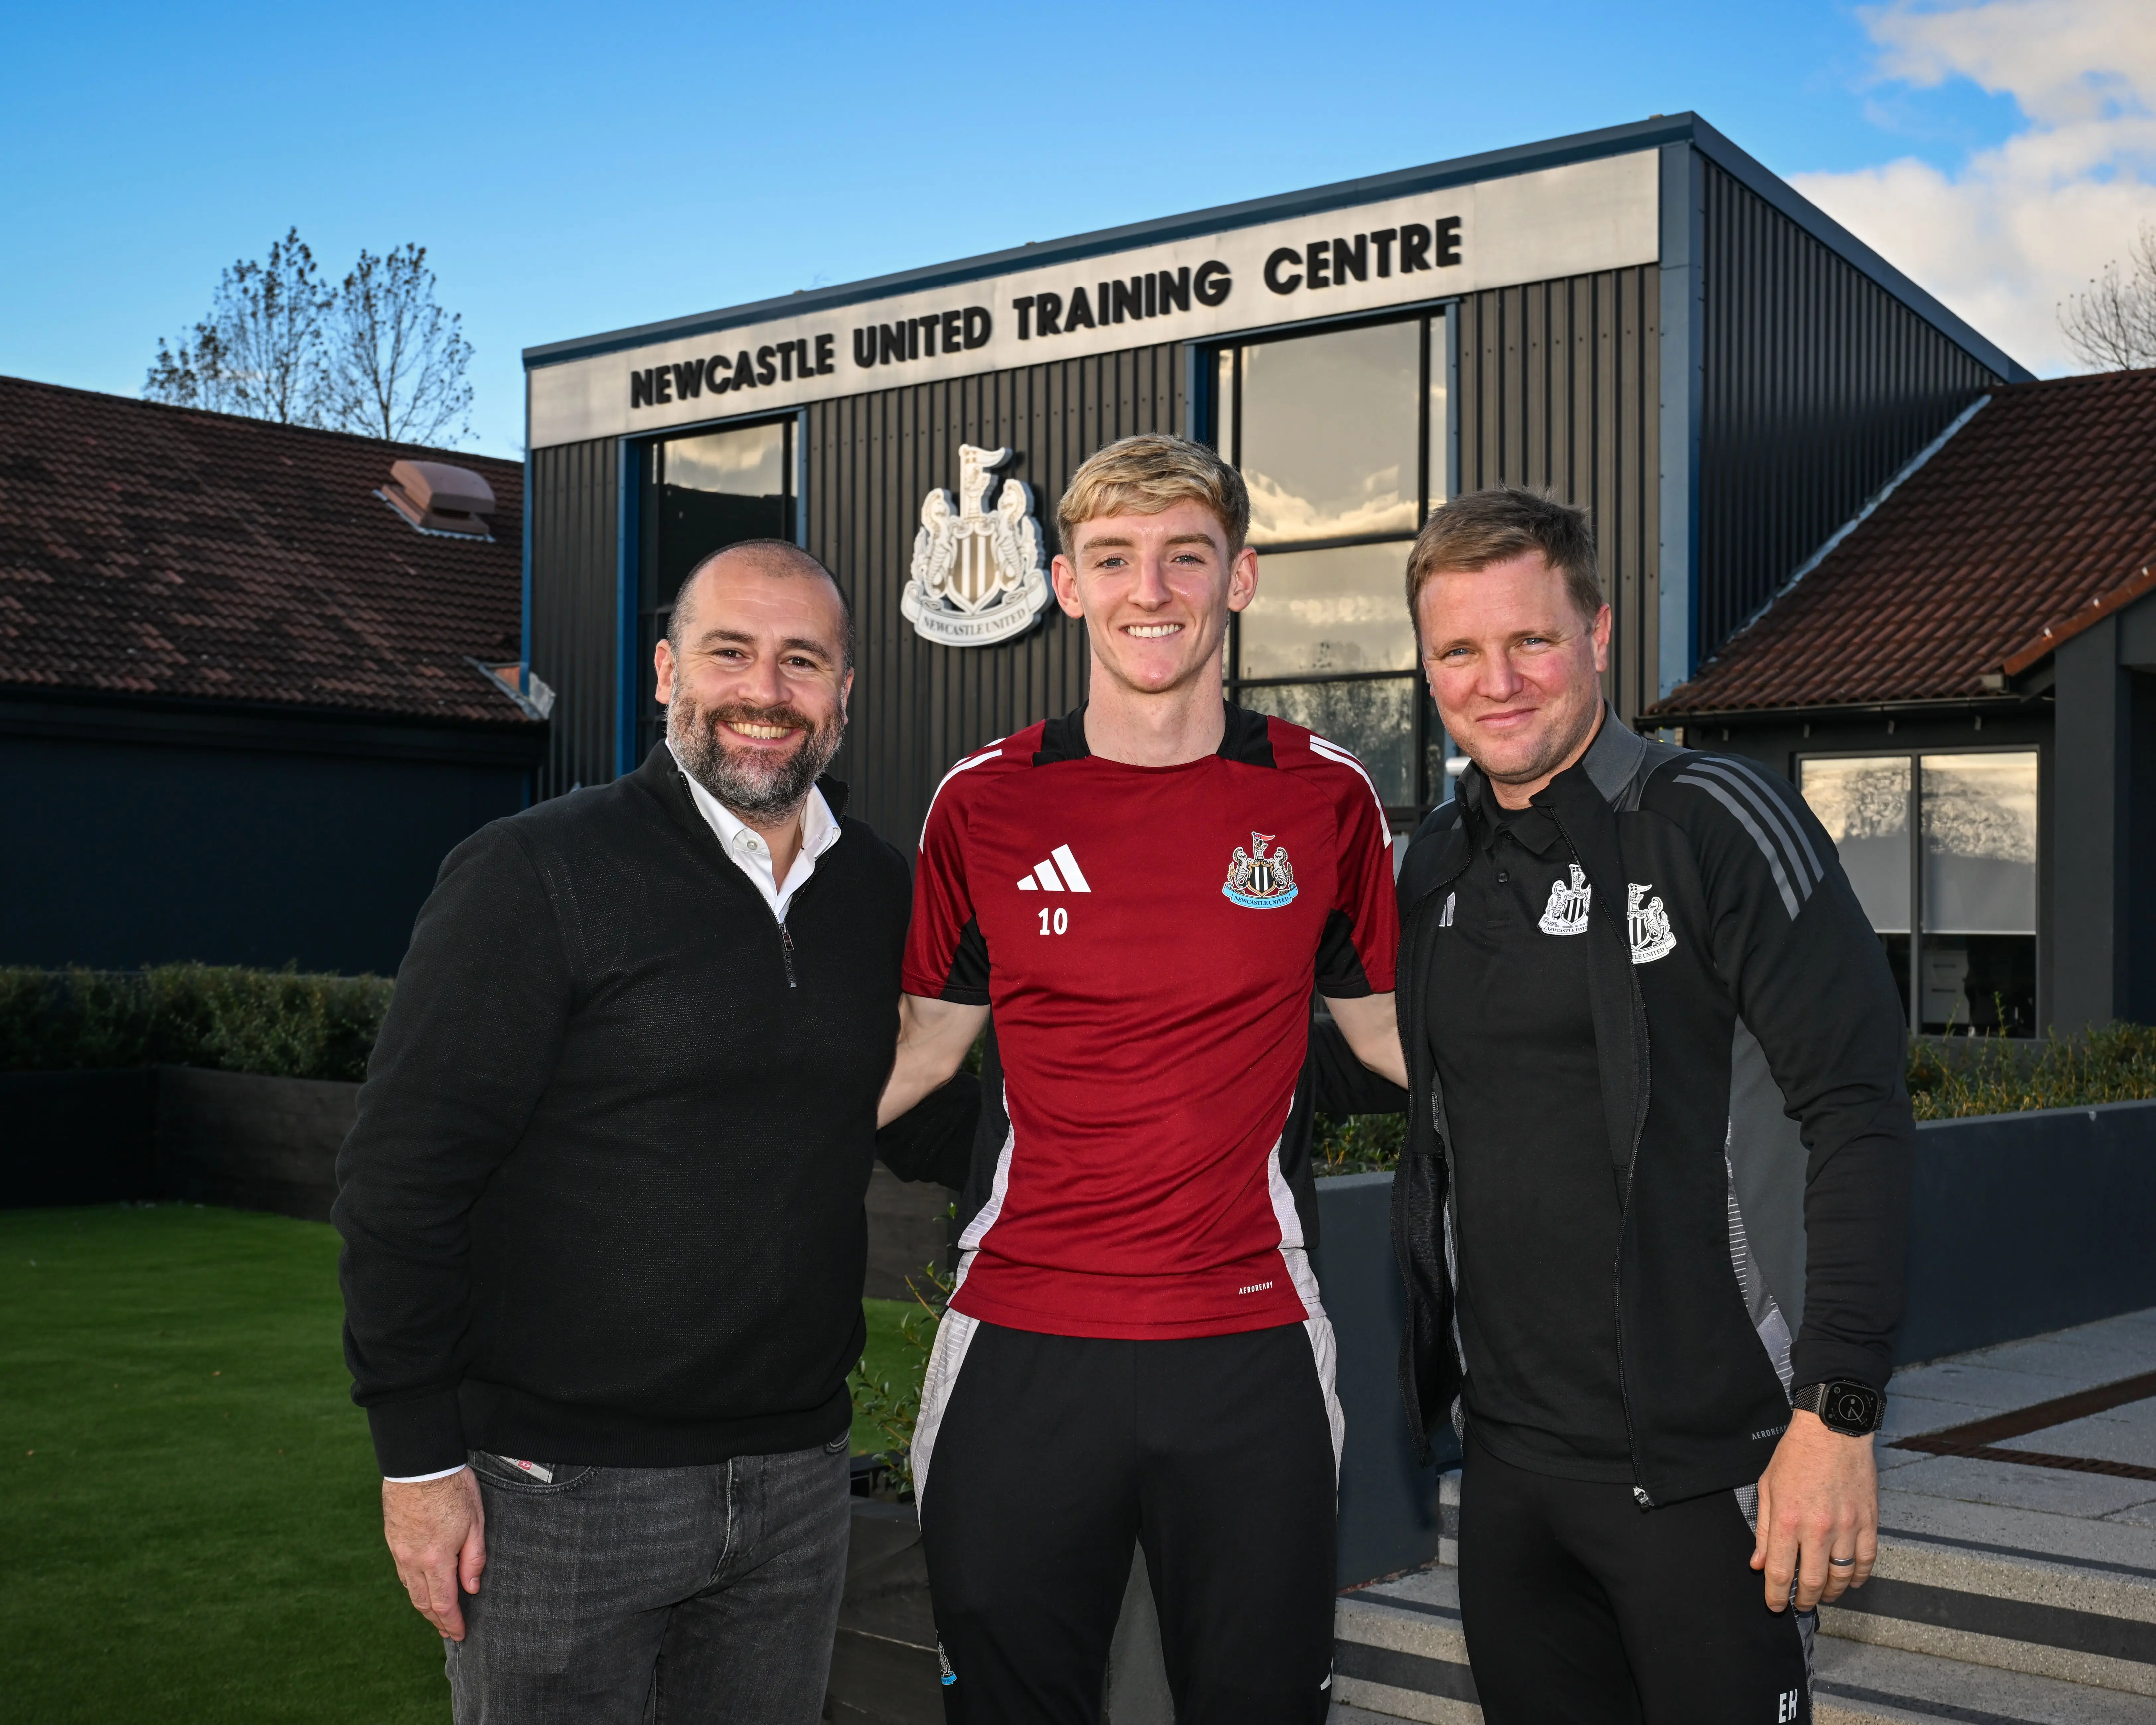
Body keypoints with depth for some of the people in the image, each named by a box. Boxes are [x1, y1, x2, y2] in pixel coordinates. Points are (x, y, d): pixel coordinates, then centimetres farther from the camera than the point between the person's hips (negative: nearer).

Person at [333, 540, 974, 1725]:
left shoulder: (880, 895, 6)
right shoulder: (538, 874, -10)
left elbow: (926, 1131, 15)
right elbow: (403, 1178, -11)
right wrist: (418, 1456, -12)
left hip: (795, 1480, 5)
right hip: (560, 1488, -5)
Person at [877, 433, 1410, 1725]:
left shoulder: (1327, 796, 1)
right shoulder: (985, 802, 1)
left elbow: (1389, 1027, 12)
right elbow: (926, 1040, 11)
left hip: (1250, 1349, 0)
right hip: (1020, 1346, 0)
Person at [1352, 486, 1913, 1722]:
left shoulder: (1717, 823, -10)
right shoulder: (1439, 864, 9)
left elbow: (1860, 1116, -14)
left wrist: (1840, 1413, -18)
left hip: (1703, 1463, -6)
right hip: (1509, 1455, 6)